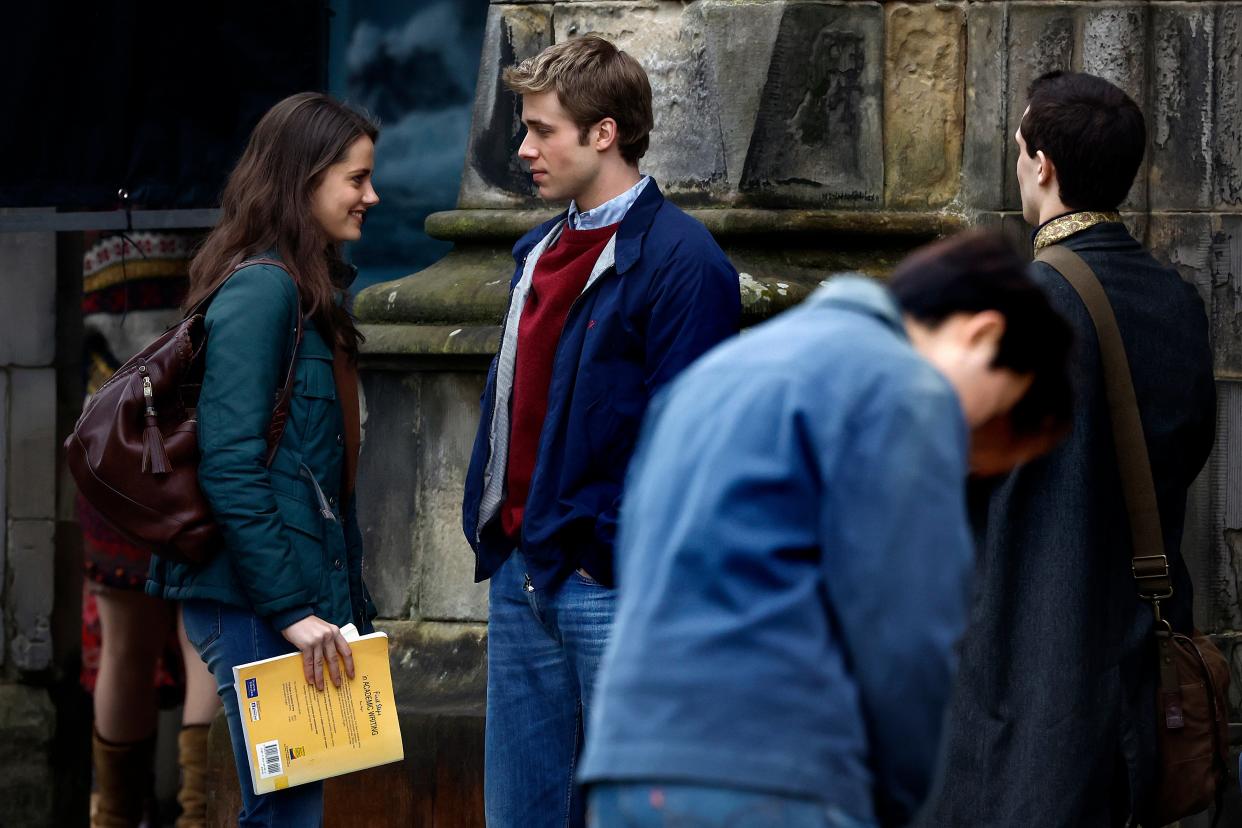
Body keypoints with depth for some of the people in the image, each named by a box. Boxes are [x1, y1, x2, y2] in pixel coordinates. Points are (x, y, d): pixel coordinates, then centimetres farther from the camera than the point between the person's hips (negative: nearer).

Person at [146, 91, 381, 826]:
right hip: (255, 601, -10)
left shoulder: (306, 292, 17)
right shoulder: (260, 291, -13)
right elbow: (230, 469, -19)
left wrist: (347, 600, 16)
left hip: (301, 594, 10)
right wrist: (291, 611, -20)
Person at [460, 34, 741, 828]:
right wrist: (493, 532, 12)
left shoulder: (680, 259, -12)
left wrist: (609, 552, -17)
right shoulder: (539, 254, 15)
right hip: (522, 573, 8)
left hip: (611, 583, -8)